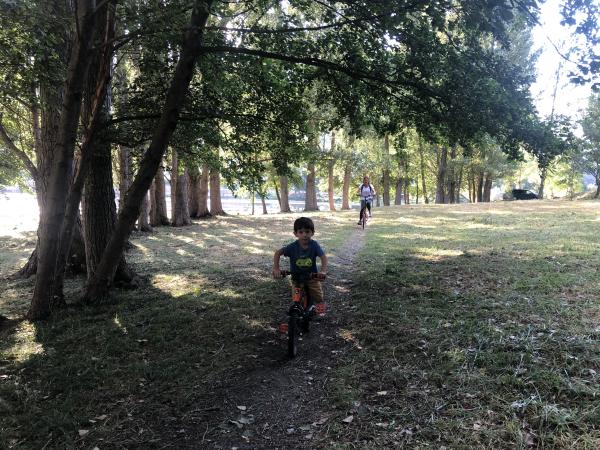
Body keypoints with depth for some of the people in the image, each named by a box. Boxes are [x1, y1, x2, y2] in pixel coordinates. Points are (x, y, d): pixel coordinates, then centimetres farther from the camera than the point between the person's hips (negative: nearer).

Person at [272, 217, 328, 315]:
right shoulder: (293, 247, -18)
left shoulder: (314, 245, -17)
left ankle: (319, 307, 25)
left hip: (312, 276, 0)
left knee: (318, 295, -6)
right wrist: (276, 268, -27)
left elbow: (323, 257, -24)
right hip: (297, 278, 0)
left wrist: (323, 271, -40)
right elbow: (277, 253, -16)